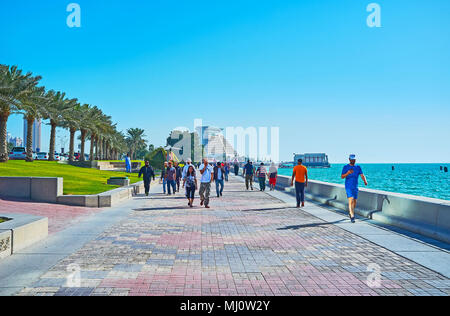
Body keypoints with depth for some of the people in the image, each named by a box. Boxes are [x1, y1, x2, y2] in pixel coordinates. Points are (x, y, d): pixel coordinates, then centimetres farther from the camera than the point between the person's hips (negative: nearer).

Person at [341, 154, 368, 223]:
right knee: (351, 200, -16)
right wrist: (348, 173, -25)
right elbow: (342, 177, -7)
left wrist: (365, 181, -21)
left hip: (355, 187, 4)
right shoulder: (345, 167, -1)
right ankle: (352, 216, -17)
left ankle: (350, 212, 35)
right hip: (348, 187, -4)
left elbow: (362, 175, -2)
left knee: (355, 201, 10)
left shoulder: (358, 167, 8)